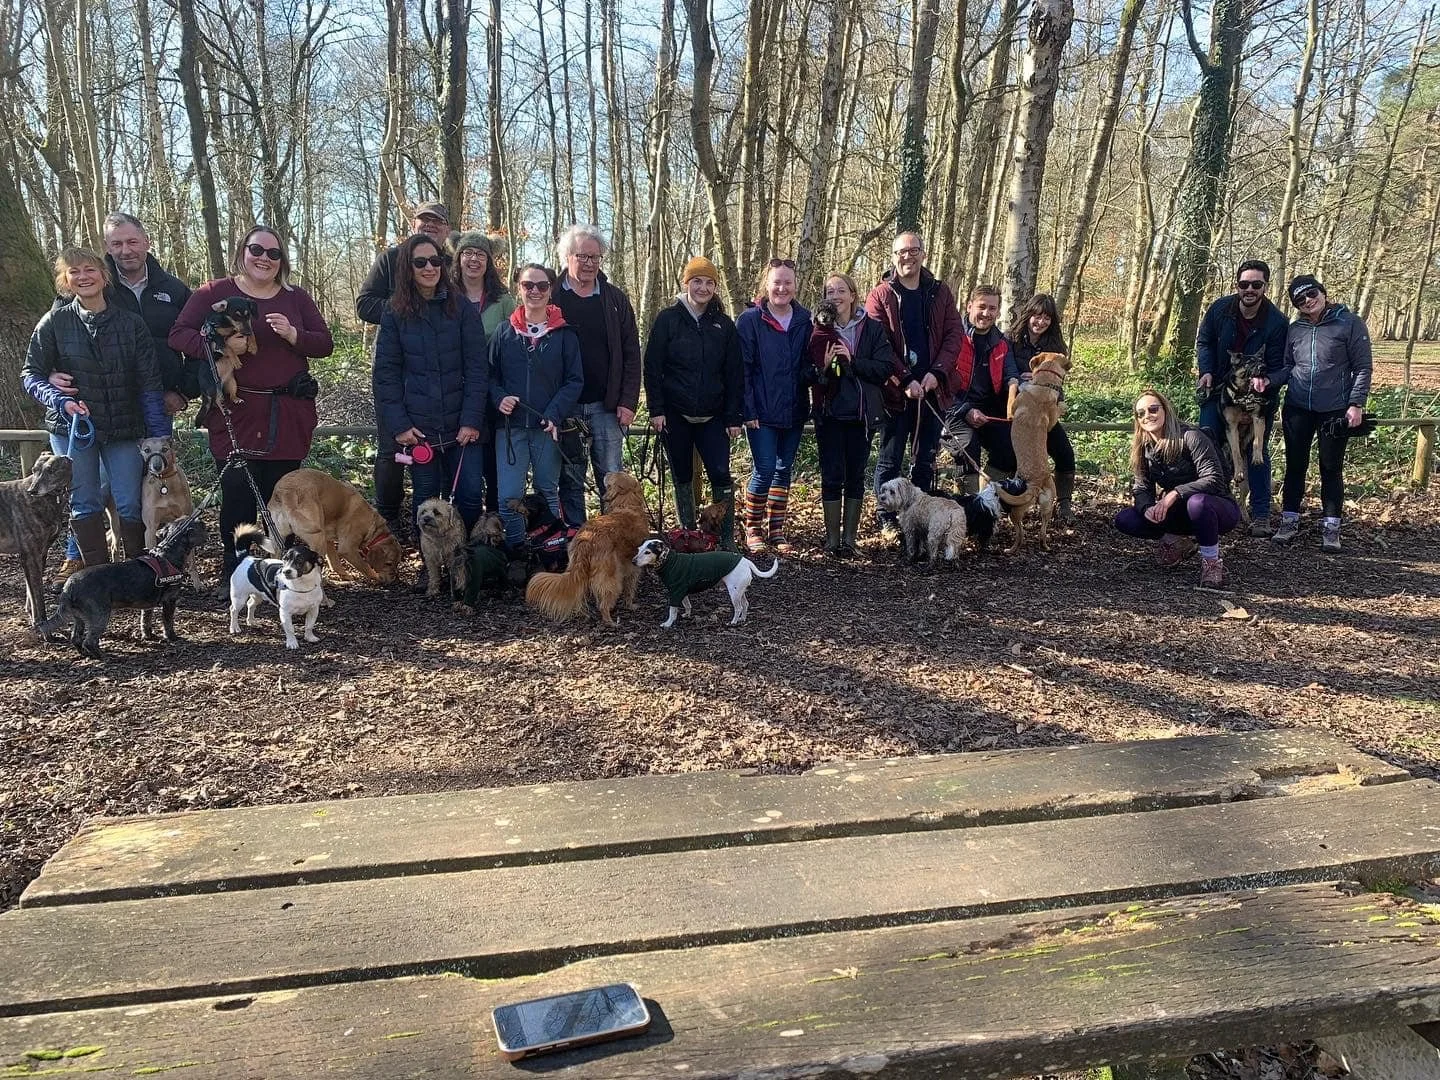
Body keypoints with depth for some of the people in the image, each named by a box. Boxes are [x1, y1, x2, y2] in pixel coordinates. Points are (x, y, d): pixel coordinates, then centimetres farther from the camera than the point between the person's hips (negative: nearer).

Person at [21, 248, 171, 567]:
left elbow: (150, 383, -2)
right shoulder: (54, 322, -1)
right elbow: (31, 374, 2)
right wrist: (61, 400, -17)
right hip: (71, 428, 0)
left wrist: (159, 436, -7)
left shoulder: (131, 323, -1)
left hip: (125, 429, 0)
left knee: (131, 505, 0)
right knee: (85, 505, 5)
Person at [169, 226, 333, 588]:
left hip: (288, 415, 2)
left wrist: (293, 334, -12)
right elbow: (178, 335, 0)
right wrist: (215, 348, -17)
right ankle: (232, 574, 10)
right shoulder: (215, 292, 4)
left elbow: (325, 344, 7)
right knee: (236, 493, -3)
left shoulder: (296, 297, 10)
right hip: (235, 412, -2)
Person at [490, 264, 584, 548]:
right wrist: (499, 398, -11)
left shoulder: (564, 333, 0)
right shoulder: (504, 331, 5)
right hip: (511, 426, 1)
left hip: (549, 427, -1)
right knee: (508, 497, -4)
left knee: (548, 492, 12)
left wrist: (555, 414, -15)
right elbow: (490, 375, 9)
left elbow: (575, 380, -3)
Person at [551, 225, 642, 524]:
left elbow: (631, 354, 6)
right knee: (571, 480, 6)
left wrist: (628, 402, -3)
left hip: (607, 406, 1)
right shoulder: (550, 297, 1)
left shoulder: (616, 300, 7)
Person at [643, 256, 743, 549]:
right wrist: (656, 409, -9)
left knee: (721, 474, -8)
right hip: (675, 414, -1)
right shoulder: (668, 319, -1)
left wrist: (734, 416, 0)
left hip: (712, 415, 1)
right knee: (682, 477, 8)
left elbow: (734, 373, 5)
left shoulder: (724, 324, 5)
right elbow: (652, 367, -3)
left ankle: (727, 540, 0)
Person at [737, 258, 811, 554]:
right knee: (765, 470, -7)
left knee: (783, 470, 10)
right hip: (762, 412, -4)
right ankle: (752, 529, 10)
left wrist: (806, 404, 3)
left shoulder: (804, 320, 5)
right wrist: (748, 410, -14)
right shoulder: (750, 319, -6)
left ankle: (776, 530, 21)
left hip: (794, 410, 4)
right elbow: (743, 368, -8)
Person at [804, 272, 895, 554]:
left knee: (855, 476, 7)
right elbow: (806, 374, 2)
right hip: (829, 413, 0)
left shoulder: (873, 329, 2)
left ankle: (849, 538, 15)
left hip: (862, 413, 1)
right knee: (832, 476, 1)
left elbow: (886, 368, -5)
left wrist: (852, 361, -17)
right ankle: (832, 538, 10)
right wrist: (823, 366, -18)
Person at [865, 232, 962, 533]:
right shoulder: (880, 295, -2)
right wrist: (906, 381, -17)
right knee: (890, 460, 4)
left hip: (932, 388, 3)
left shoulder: (940, 292, 8)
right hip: (895, 391, -3)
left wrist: (937, 373, -12)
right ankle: (887, 518, 15)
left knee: (926, 459, 10)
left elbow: (953, 335, 3)